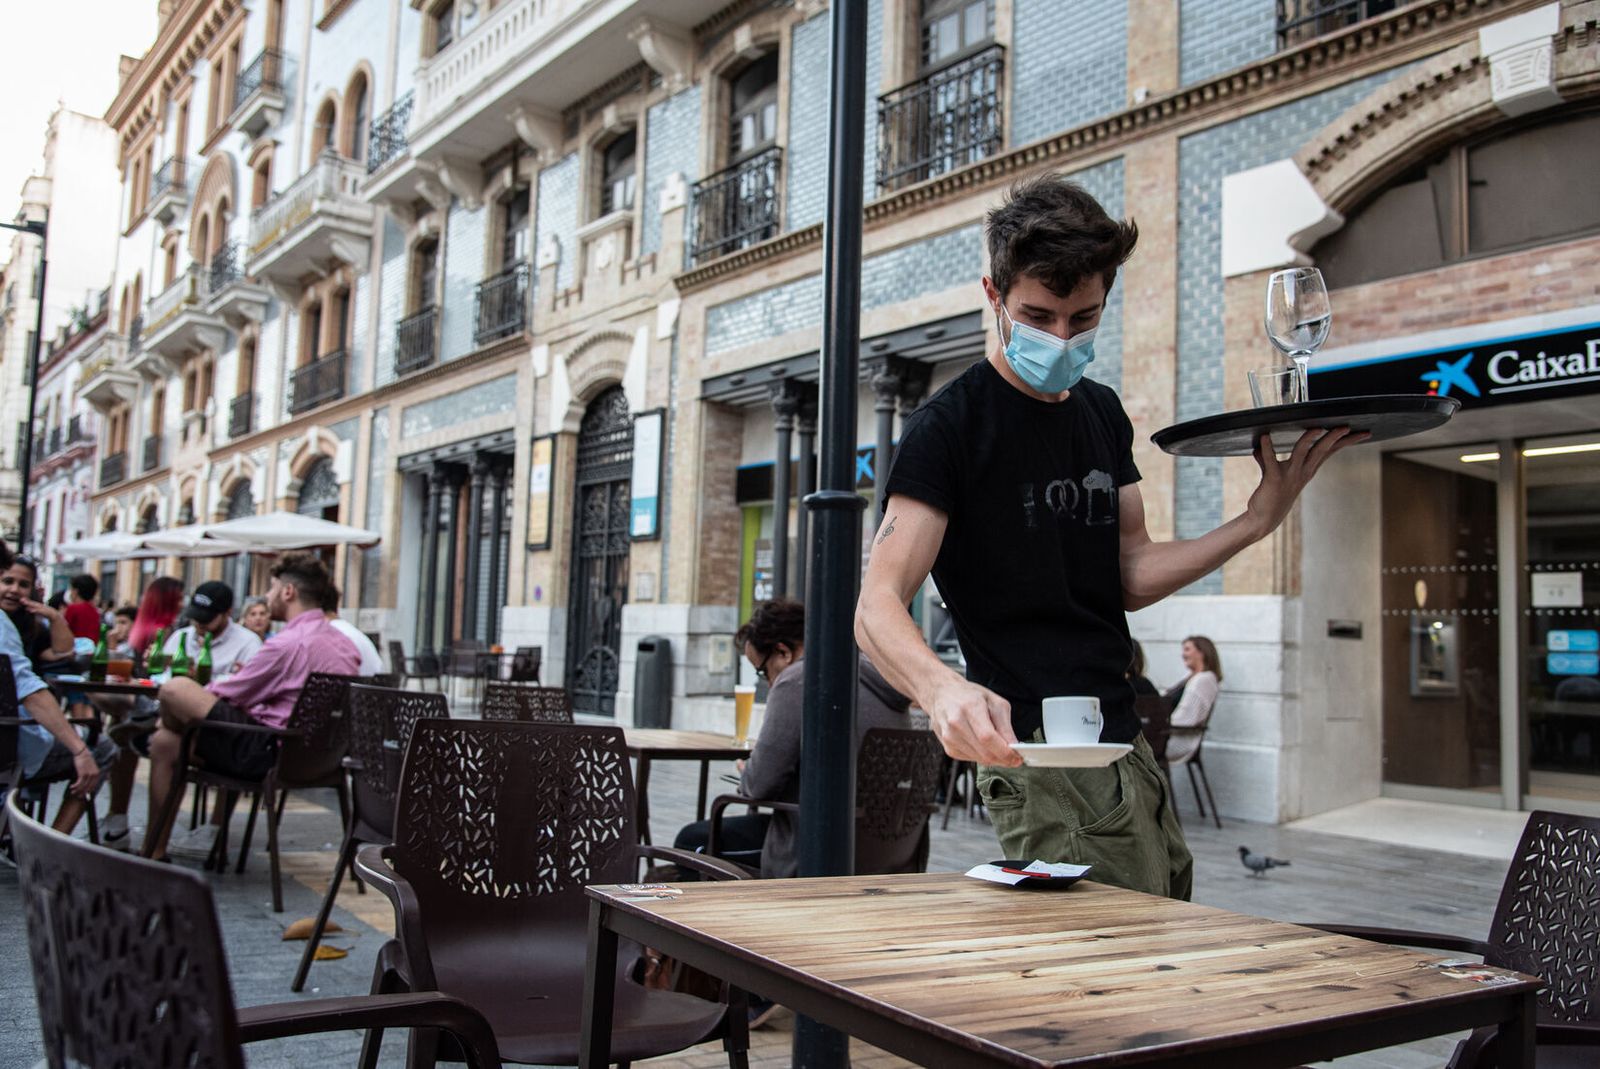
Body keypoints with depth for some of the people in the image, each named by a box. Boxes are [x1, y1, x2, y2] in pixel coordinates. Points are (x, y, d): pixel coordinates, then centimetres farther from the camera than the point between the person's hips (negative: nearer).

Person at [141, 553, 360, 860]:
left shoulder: (290, 642, -19)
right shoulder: (344, 643, 9)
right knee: (164, 743, 17)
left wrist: (194, 694, 12)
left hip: (267, 753, -10)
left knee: (174, 690, -14)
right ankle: (154, 853, 21)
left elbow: (226, 693, -8)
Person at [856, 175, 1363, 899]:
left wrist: (1256, 521, 3)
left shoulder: (1103, 414, 12)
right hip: (1040, 767, -8)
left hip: (1127, 751, 8)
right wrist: (941, 688, -42)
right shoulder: (950, 426, -12)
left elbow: (1128, 577, 14)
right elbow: (878, 609, -21)